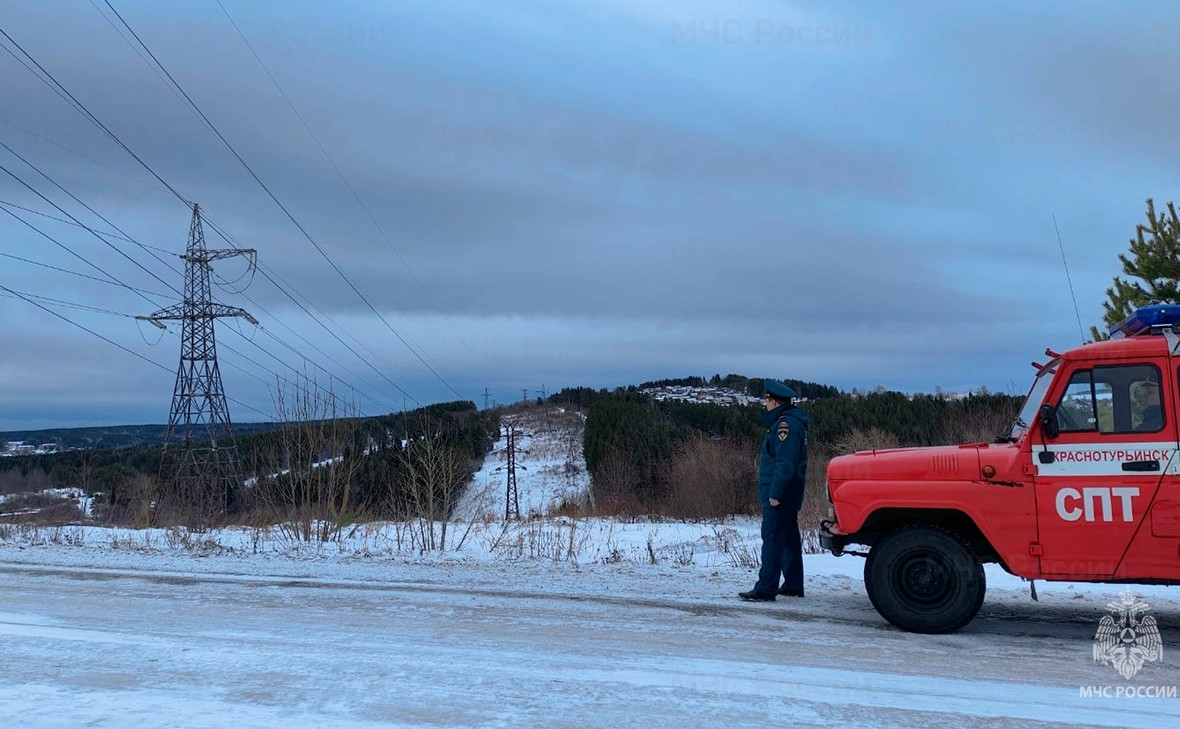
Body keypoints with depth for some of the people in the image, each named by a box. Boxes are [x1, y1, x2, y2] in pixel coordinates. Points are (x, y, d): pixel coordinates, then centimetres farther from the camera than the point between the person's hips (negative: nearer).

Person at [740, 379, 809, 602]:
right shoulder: (793, 422, 17)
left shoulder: (786, 424, -17)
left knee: (772, 539, -11)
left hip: (779, 496, -11)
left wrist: (775, 493, -24)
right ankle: (793, 585, 22)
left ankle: (766, 588, -11)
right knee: (790, 539, 15)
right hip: (790, 495, 11)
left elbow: (785, 463, -24)